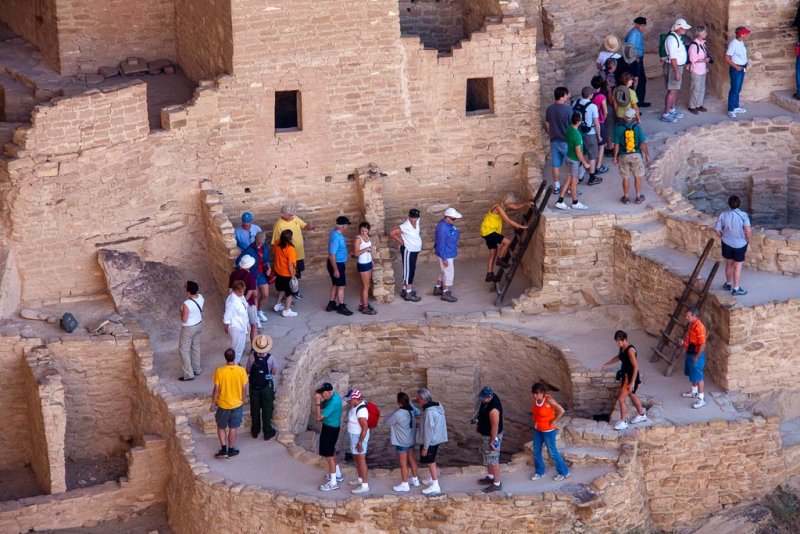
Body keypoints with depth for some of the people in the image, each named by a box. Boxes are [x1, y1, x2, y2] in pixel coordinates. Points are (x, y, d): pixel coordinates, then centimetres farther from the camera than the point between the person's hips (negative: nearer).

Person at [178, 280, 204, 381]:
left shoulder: (186, 304, -33)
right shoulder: (200, 297, -11)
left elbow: (184, 319, -26)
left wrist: (181, 311, -9)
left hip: (189, 328, -8)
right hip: (199, 324, 8)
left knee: (184, 350, 8)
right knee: (196, 346, 24)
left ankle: (189, 375, 11)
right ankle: (197, 369, 39)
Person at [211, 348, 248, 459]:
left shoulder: (219, 371, -18)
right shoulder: (241, 371, -15)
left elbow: (216, 390, -12)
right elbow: (243, 389, -5)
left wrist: (213, 403, 2)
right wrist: (242, 400, 12)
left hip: (223, 404, -1)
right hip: (237, 404, 1)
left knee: (221, 427, 19)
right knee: (233, 428, 16)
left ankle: (224, 449, 13)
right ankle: (231, 450, 25)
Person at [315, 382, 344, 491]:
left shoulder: (333, 402, -29)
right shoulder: (333, 396, 1)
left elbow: (319, 417, -27)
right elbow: (323, 406, 13)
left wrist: (318, 402, -22)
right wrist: (319, 401, -8)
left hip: (330, 429, -10)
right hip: (330, 427, 10)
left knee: (328, 455, -5)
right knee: (331, 452, 24)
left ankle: (333, 483, 0)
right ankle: (338, 475, 39)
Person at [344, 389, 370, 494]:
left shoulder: (361, 410, -29)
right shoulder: (356, 406, 3)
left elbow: (365, 428, -27)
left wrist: (360, 443, -24)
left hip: (360, 437, -10)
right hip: (354, 436, 10)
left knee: (361, 460, -4)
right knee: (356, 458, 22)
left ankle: (365, 486, 2)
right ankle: (360, 479, 37)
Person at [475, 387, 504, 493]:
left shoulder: (493, 409, -35)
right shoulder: (488, 398, -6)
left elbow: (495, 426, -27)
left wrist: (492, 441, -20)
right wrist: (479, 424, 20)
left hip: (491, 436, -10)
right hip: (485, 434, 10)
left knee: (492, 459, 2)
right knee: (486, 456, 24)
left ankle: (497, 484, 13)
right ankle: (491, 476, 42)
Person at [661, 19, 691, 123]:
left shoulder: (678, 37, 10)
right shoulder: (672, 39, -21)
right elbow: (672, 57, -24)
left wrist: (680, 71, 21)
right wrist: (677, 72, -24)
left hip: (678, 66, 10)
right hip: (673, 67, -10)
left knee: (676, 90, 17)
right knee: (672, 91, -8)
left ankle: (673, 110, 28)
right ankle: (666, 115, -6)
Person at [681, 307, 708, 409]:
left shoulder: (699, 327, -28)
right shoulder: (690, 324, 1)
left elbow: (702, 345, -26)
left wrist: (696, 357, -20)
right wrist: (684, 342, 4)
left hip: (696, 355, -10)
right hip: (689, 353, 10)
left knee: (698, 377, -1)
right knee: (692, 374, 24)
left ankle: (701, 398, 8)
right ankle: (694, 392, 42)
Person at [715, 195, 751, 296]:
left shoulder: (723, 215, -11)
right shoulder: (743, 215, -19)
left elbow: (717, 230, -8)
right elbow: (747, 230, -28)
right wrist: (747, 240, -9)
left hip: (726, 244, 3)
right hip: (739, 245, -3)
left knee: (729, 264, 22)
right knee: (737, 266, 10)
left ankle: (728, 284, 38)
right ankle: (736, 289, 16)